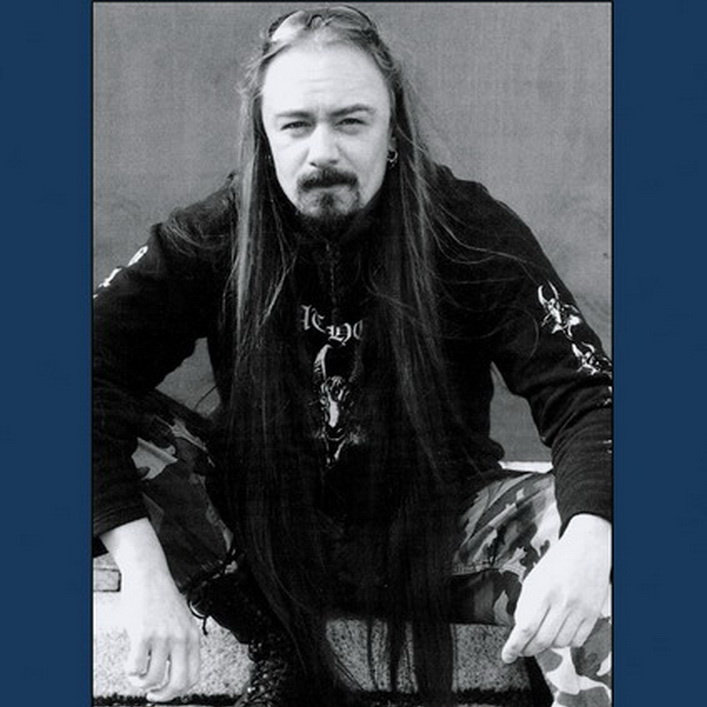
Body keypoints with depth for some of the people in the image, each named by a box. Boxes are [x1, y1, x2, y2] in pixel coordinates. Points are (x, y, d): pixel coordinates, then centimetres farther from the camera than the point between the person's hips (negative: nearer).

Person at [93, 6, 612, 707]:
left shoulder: (472, 234, -13)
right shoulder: (212, 237, -13)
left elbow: (585, 396, -19)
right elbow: (98, 376, -22)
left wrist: (585, 543, -40)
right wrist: (144, 570, -35)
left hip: (433, 533, -1)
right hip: (269, 530, 2)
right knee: (133, 449, -24)